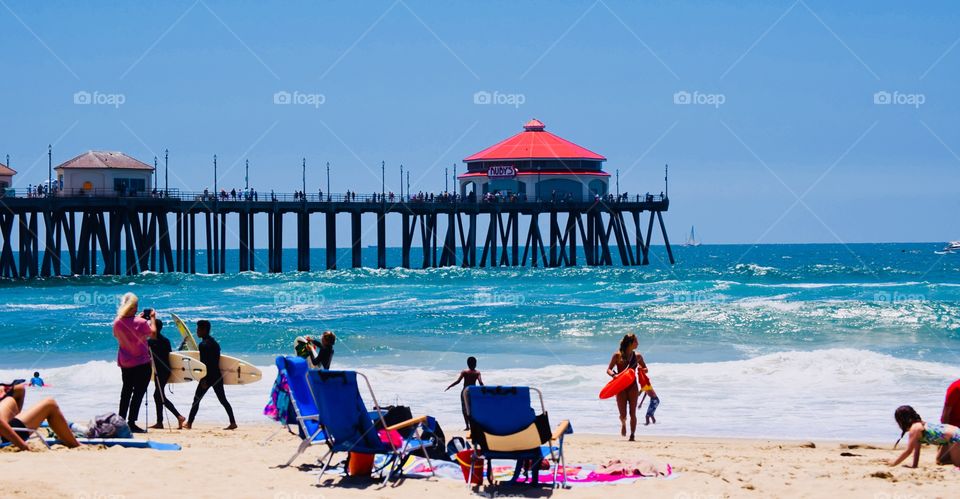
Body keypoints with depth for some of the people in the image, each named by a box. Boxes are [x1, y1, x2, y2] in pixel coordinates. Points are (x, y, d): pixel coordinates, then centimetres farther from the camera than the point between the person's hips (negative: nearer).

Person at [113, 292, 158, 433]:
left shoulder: (117, 322, -5)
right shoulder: (140, 323, -19)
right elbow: (153, 333, -7)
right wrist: (153, 318, 6)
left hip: (124, 362, 6)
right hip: (141, 362, -6)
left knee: (126, 390, 18)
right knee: (138, 392, -2)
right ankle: (131, 422, -7)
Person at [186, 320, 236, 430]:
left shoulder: (203, 344, -14)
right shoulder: (214, 342, 14)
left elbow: (204, 363, -19)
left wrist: (203, 379, -20)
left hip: (208, 376, -8)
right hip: (217, 376, 8)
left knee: (196, 399, 1)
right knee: (223, 400, 8)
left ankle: (189, 423, 3)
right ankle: (233, 422, 2)